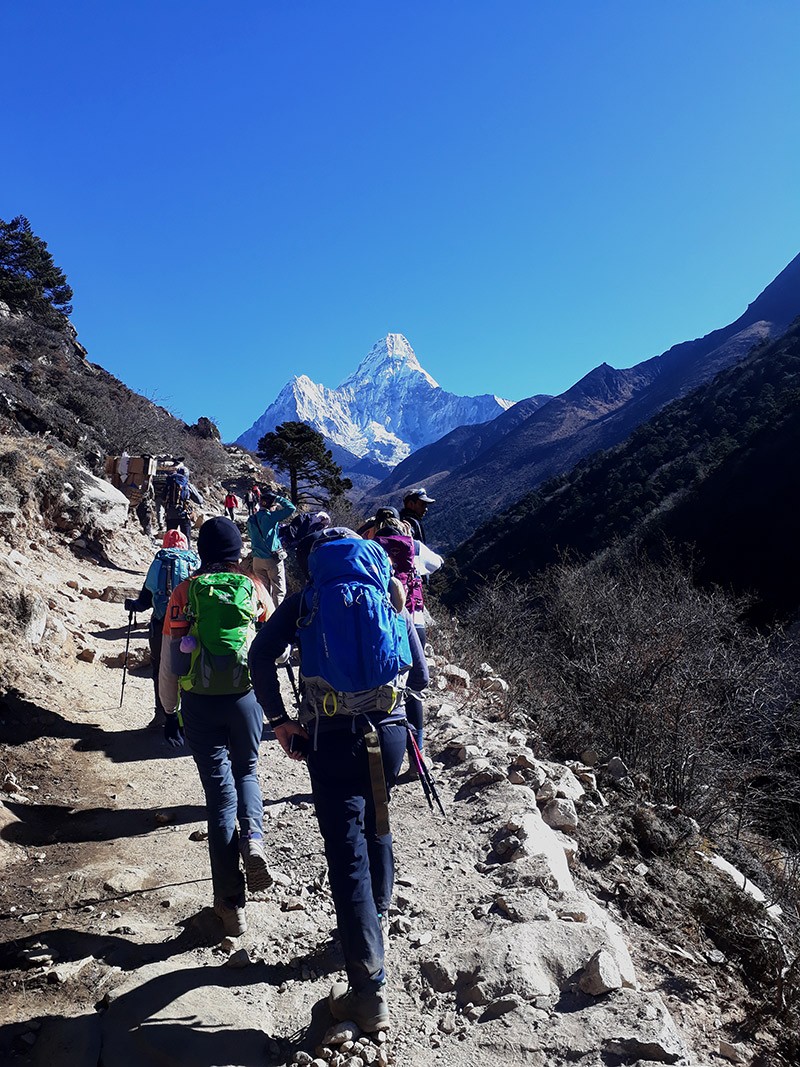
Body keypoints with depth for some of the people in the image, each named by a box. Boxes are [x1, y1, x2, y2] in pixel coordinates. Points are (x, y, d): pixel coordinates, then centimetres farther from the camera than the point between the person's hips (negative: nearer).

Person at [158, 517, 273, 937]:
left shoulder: (185, 592, -3)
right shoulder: (253, 587, -1)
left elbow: (170, 658, -1)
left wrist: (170, 710, 9)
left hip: (199, 702, 0)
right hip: (246, 697, 1)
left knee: (219, 791, 7)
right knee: (245, 773, 25)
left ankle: (230, 904, 12)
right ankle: (252, 836, -5)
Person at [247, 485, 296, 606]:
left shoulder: (251, 520, 7)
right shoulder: (269, 517, -15)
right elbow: (291, 508, -19)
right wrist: (278, 497, -7)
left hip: (257, 559, 7)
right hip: (273, 559, -7)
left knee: (264, 590, 14)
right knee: (279, 591, 2)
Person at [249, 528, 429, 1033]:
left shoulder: (305, 600, 5)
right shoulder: (391, 598, 10)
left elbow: (261, 656, -9)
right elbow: (421, 678, 11)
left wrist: (278, 718, -1)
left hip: (333, 739, -3)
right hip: (389, 732, 4)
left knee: (347, 853, 2)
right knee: (376, 825, 27)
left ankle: (370, 990, 4)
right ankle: (378, 919, 48)